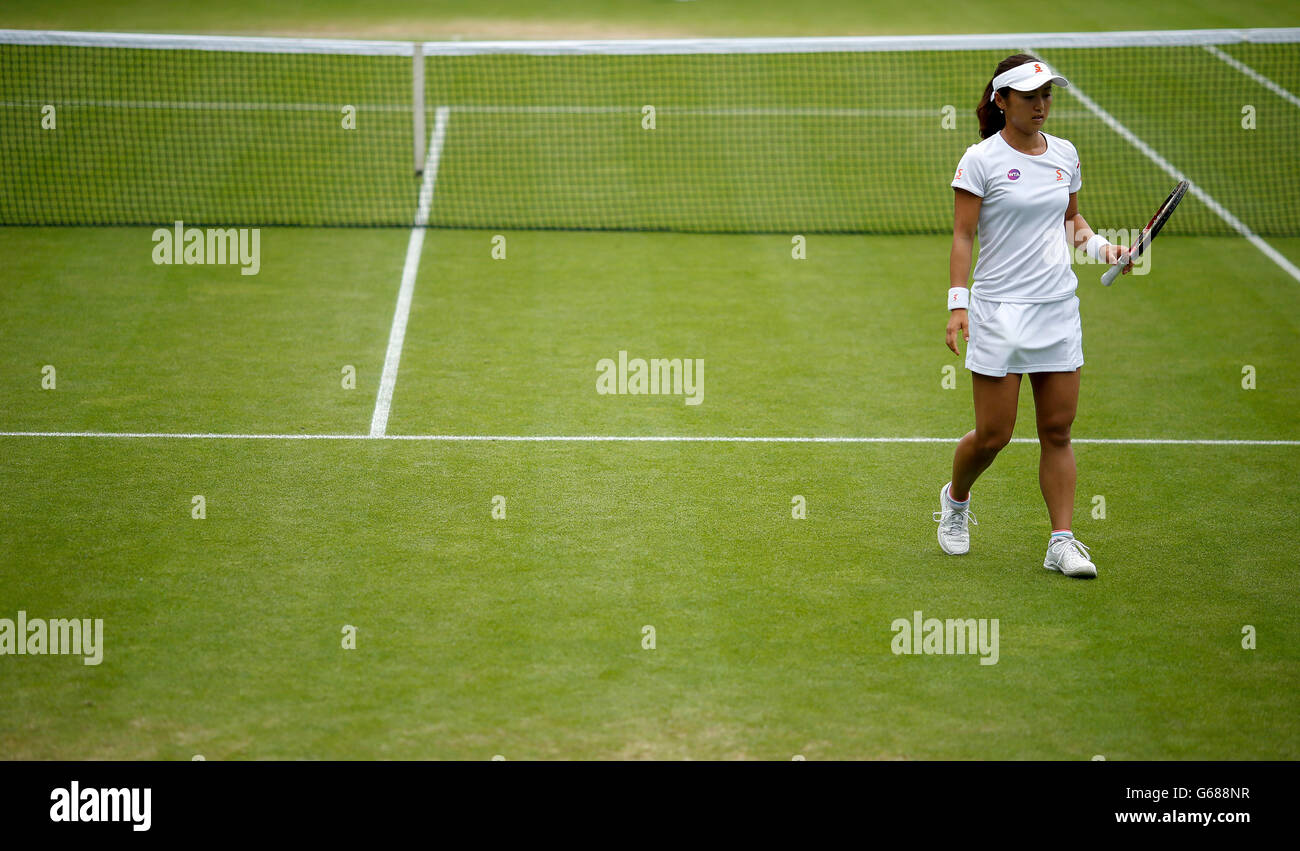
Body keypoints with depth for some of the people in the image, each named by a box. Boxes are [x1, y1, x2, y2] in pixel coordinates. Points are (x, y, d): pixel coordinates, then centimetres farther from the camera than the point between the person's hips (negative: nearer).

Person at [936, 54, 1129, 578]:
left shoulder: (1065, 155, 9)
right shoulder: (981, 160, -7)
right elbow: (963, 235, -7)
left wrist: (1098, 245, 4)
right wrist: (957, 303, -14)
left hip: (1059, 307, 5)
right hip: (999, 311, -5)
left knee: (1057, 430, 2)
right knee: (993, 435, -1)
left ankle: (1062, 541, 6)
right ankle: (954, 499, 29)